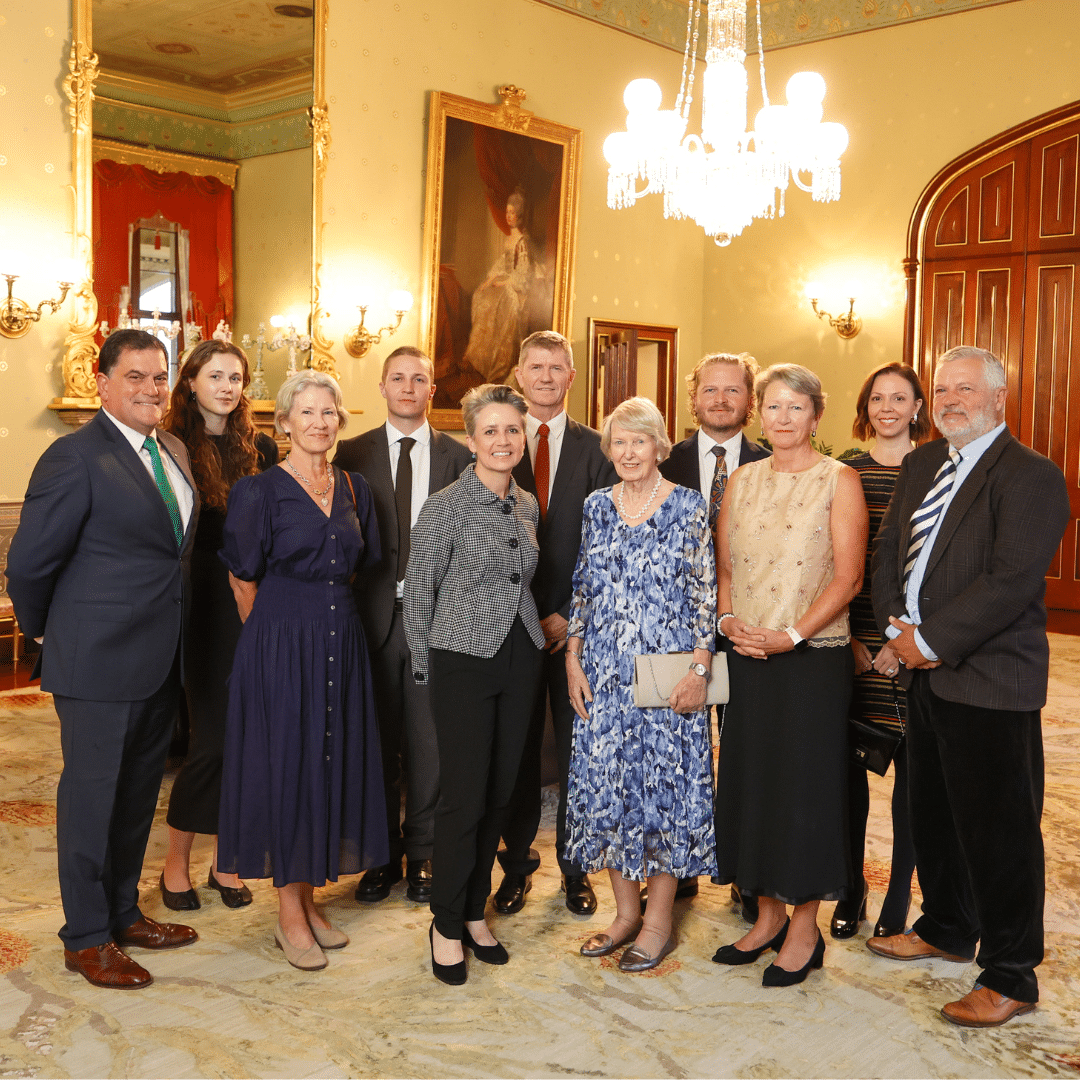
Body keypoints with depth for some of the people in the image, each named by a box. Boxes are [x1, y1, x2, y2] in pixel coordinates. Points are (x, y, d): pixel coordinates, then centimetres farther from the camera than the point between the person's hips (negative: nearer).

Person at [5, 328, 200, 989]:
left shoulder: (174, 454, 9)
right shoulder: (76, 457, -15)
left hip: (161, 662, 7)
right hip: (100, 663, -7)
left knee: (138, 795, 19)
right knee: (92, 797, 6)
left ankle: (124, 914, 36)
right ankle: (86, 939, 22)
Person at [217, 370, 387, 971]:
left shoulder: (354, 489, 9)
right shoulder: (261, 491, -6)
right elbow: (244, 577, -2)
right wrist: (280, 632, 5)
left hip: (342, 645, 5)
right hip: (280, 647, -5)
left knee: (332, 763, 9)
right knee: (285, 767, 0)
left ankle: (308, 899, 23)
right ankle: (290, 915, 11)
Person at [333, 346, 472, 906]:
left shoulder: (457, 456, 4)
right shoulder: (352, 454, 5)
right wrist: (345, 601, -5)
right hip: (374, 611, 1)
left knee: (428, 739, 6)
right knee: (375, 739, 8)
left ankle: (422, 856, 21)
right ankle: (382, 856, 23)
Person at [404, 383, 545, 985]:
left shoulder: (529, 506, 8)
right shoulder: (445, 508, -10)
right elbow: (418, 593, -4)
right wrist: (427, 667, 2)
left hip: (522, 659, 6)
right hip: (465, 662, -5)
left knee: (500, 793, 10)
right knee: (464, 796, -3)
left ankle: (475, 913, 26)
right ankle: (447, 925, 14)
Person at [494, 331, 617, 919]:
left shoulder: (596, 449, 4)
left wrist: (572, 616, -9)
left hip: (577, 622, 0)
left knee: (577, 748, 6)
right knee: (516, 747, 7)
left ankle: (575, 866, 20)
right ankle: (517, 863, 20)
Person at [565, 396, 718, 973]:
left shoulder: (688, 506, -3)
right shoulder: (597, 505, 8)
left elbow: (705, 594, -5)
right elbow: (583, 589, 12)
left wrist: (699, 668, -11)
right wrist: (573, 658, 6)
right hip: (604, 674, 4)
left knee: (664, 782, 2)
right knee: (606, 783, 7)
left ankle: (659, 921, 15)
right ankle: (625, 912, 22)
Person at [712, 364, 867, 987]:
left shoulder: (839, 481, -4)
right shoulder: (743, 482, 10)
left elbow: (848, 578, -10)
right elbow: (724, 566, 13)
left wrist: (791, 635, -18)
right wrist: (729, 619, -6)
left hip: (812, 657, -5)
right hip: (746, 657, 5)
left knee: (806, 784, 2)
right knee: (750, 780, 10)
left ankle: (805, 930, 17)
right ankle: (769, 916, 26)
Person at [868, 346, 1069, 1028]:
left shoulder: (1031, 476, -11)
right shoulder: (922, 464, 14)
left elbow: (1011, 580, -20)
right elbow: (888, 549, 14)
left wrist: (931, 641, -17)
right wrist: (896, 626, -1)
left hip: (991, 681, -8)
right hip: (925, 669, 8)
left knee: (1000, 830, 0)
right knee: (933, 812, 19)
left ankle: (1010, 978, 14)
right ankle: (946, 929, 39)